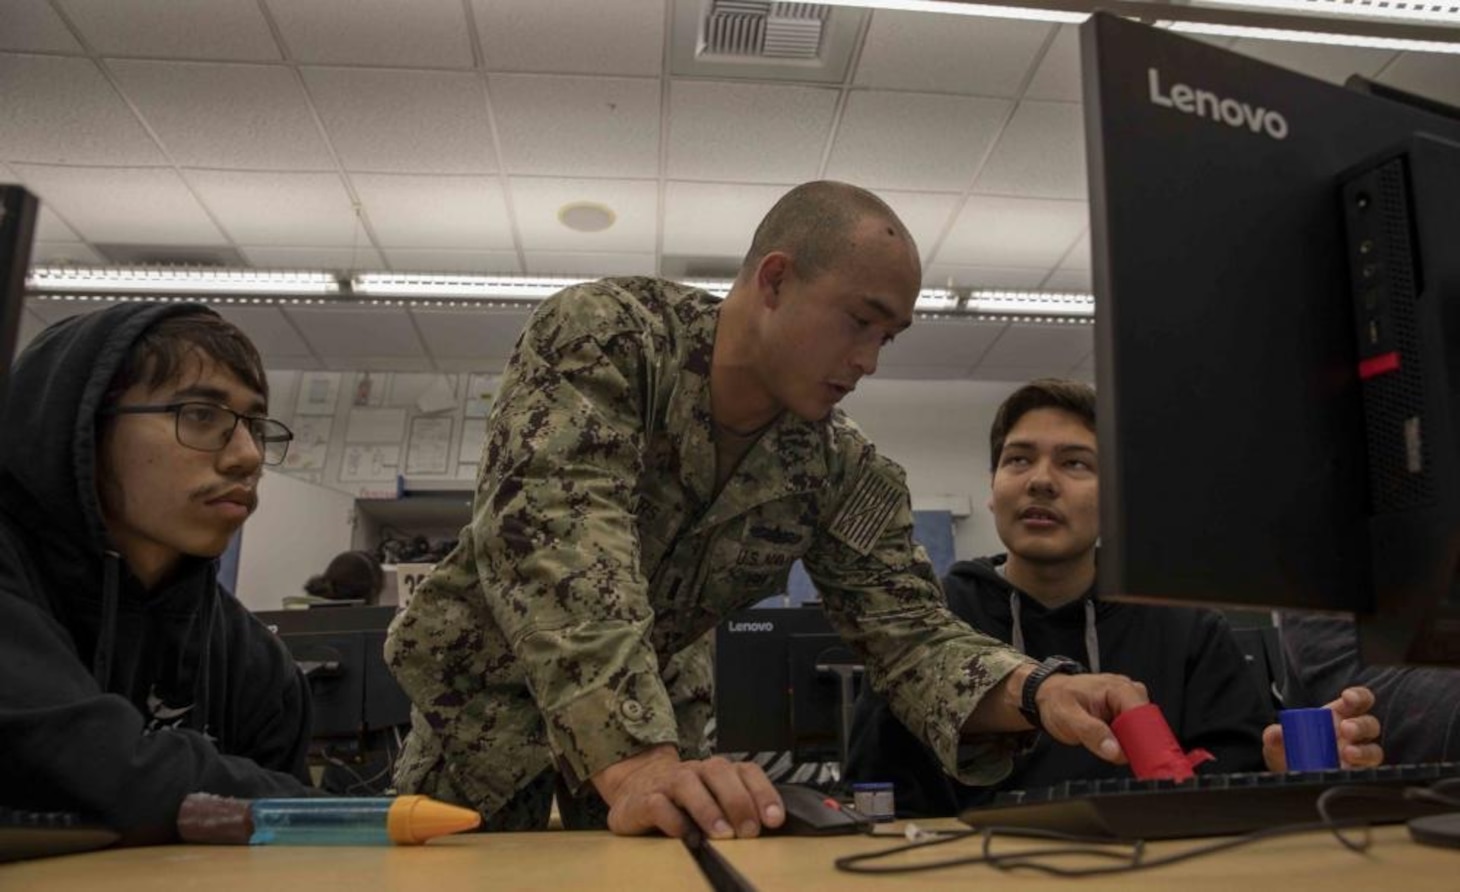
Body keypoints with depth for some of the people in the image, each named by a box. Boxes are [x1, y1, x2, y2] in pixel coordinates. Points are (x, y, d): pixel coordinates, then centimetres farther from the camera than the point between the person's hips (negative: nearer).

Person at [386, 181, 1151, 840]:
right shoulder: (602, 334, -26)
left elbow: (910, 633, -14)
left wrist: (1036, 692, -35)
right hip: (492, 679, -3)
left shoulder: (841, 472, -12)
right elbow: (555, 530, -39)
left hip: (656, 704, 3)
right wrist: (632, 763, -50)